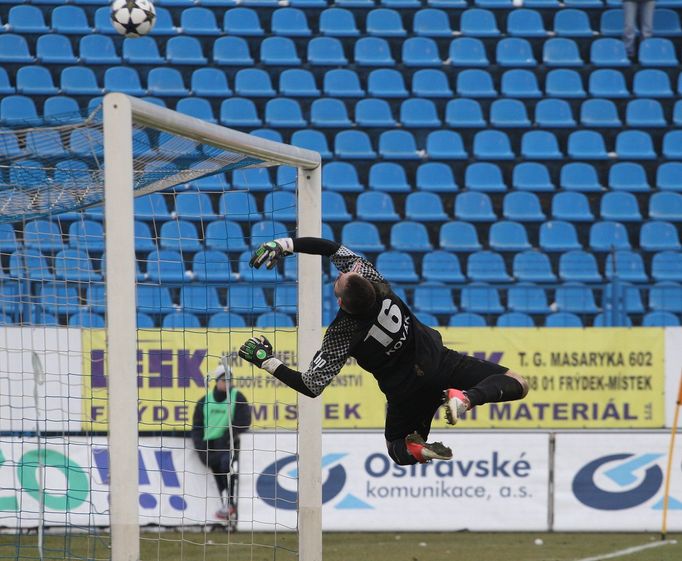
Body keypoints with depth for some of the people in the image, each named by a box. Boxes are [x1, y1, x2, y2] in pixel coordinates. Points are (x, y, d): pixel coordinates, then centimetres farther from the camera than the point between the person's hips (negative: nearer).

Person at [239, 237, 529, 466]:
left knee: (399, 449, 26)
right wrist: (285, 244, -12)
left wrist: (267, 361, -13)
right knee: (516, 385, 6)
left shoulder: (341, 336, -24)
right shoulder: (371, 278, -19)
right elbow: (334, 248, -7)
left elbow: (311, 386, -19)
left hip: (406, 389, -2)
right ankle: (467, 397, -24)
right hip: (438, 361, 2)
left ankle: (417, 449, -13)